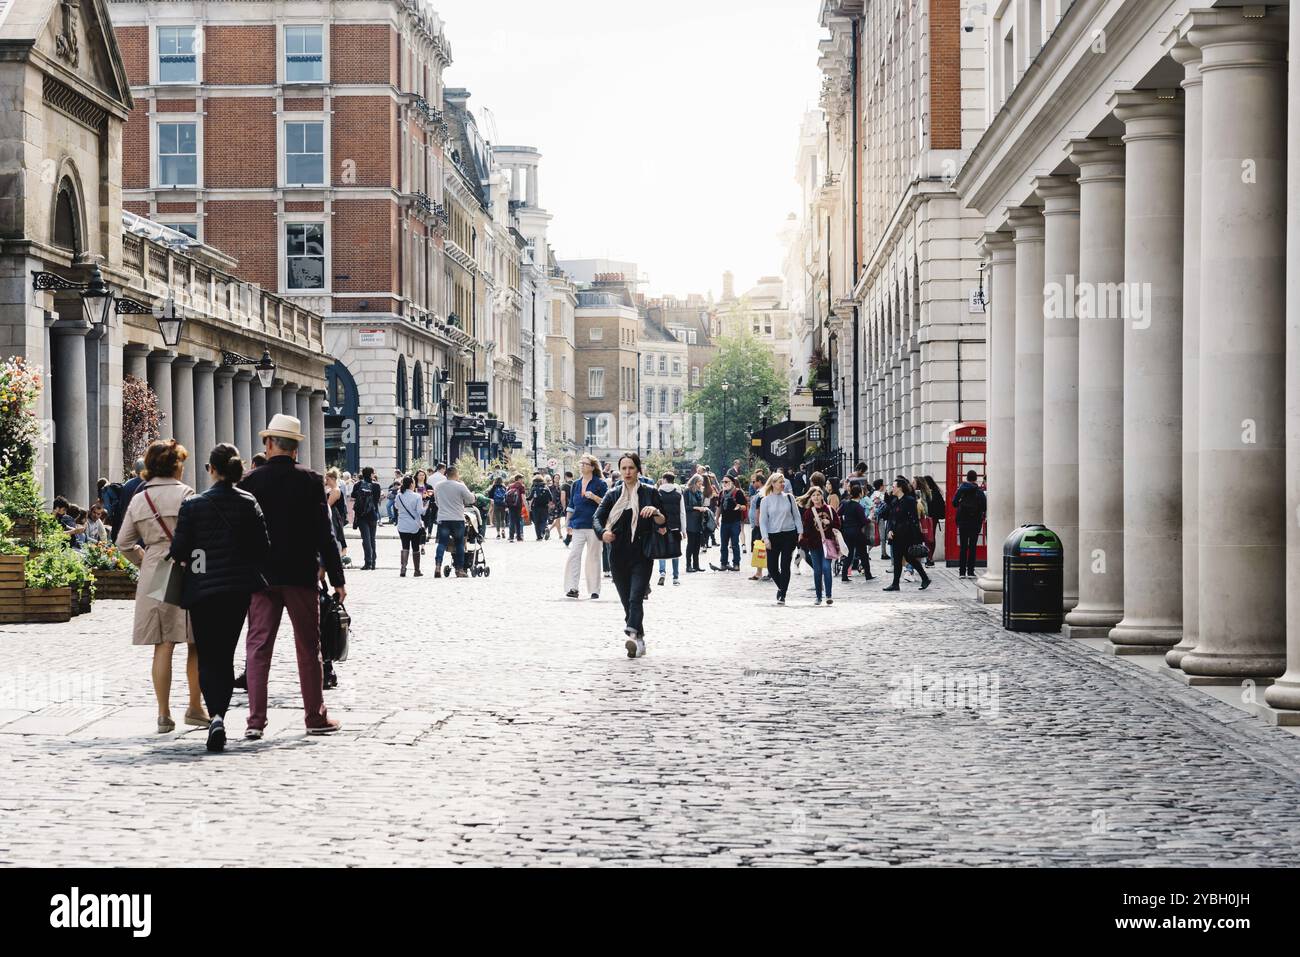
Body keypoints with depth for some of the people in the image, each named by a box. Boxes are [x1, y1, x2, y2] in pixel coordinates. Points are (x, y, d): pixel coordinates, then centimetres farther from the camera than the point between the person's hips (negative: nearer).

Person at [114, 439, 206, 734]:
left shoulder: (138, 499, 7)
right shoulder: (184, 494, -8)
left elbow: (123, 542, 9)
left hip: (152, 575, 4)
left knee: (162, 646, 5)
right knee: (196, 643, 8)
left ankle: (164, 714, 4)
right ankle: (195, 709, 12)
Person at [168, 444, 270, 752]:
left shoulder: (193, 505, -8)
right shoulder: (249, 503, -2)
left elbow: (178, 550, -7)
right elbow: (263, 548, -2)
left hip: (203, 588, -2)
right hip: (239, 588, 2)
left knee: (208, 657, 2)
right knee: (226, 655, 15)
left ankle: (216, 716, -20)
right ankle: (220, 713, 15)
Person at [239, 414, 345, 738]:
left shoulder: (250, 481, -2)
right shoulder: (311, 481, -5)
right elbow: (323, 533, -5)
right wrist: (336, 578, 0)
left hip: (260, 576, 1)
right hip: (301, 576, -1)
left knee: (258, 647, 4)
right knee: (308, 649, 9)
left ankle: (256, 720, -2)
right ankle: (315, 717, 15)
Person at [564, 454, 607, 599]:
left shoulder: (600, 484, -1)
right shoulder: (576, 485, 13)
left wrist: (594, 497, -19)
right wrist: (569, 524, 14)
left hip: (594, 526, -4)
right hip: (578, 526, 4)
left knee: (593, 557, 1)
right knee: (574, 555, -6)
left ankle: (594, 590, 7)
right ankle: (572, 588, -6)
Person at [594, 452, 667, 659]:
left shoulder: (650, 493, 3)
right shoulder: (613, 494, 10)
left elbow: (663, 523, 1)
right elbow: (597, 517, 3)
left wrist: (656, 512, -21)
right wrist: (603, 532, -18)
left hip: (641, 555, -4)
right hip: (618, 555, 4)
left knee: (636, 598, -19)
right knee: (626, 601, 7)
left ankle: (633, 636, -33)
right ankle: (639, 641, 17)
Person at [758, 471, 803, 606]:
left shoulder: (789, 497, 5)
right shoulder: (766, 500, 2)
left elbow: (797, 515, 9)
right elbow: (762, 520, 1)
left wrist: (800, 532, 0)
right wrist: (765, 538, -8)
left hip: (789, 534, 0)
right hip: (773, 536, 0)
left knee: (785, 565, -4)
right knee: (772, 567, -2)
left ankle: (782, 595, 2)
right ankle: (781, 587, 26)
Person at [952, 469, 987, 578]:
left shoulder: (961, 489, -3)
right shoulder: (979, 491, -7)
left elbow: (954, 503, -3)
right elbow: (984, 507, -10)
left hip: (963, 521, 1)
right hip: (975, 522, -1)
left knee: (963, 546, 6)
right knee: (972, 546, 4)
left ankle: (962, 572, 4)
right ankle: (970, 571, 0)